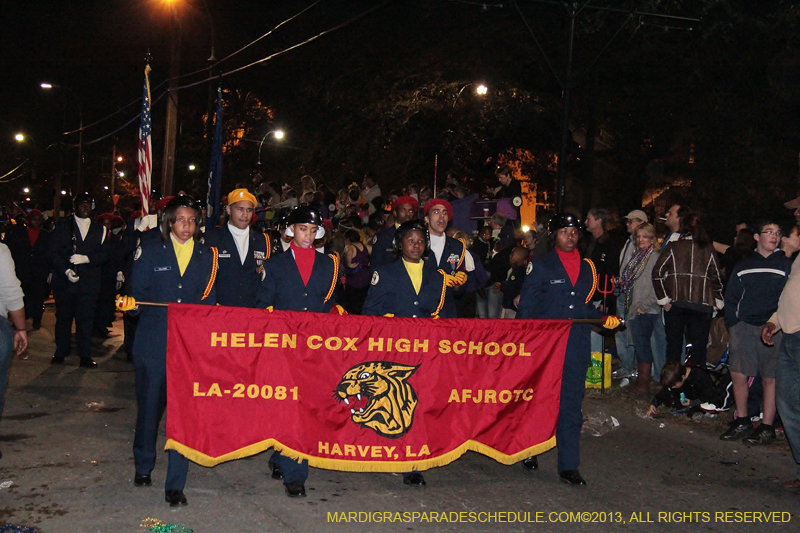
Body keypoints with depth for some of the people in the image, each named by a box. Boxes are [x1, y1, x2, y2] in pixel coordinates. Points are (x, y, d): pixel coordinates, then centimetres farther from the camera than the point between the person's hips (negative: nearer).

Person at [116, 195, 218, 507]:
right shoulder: (149, 251, 8)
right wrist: (131, 303, -17)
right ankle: (143, 468, 32)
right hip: (153, 343, 0)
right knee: (149, 407, 9)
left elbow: (208, 301, 11)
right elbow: (137, 294, 4)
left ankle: (175, 485, 0)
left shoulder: (207, 256, 12)